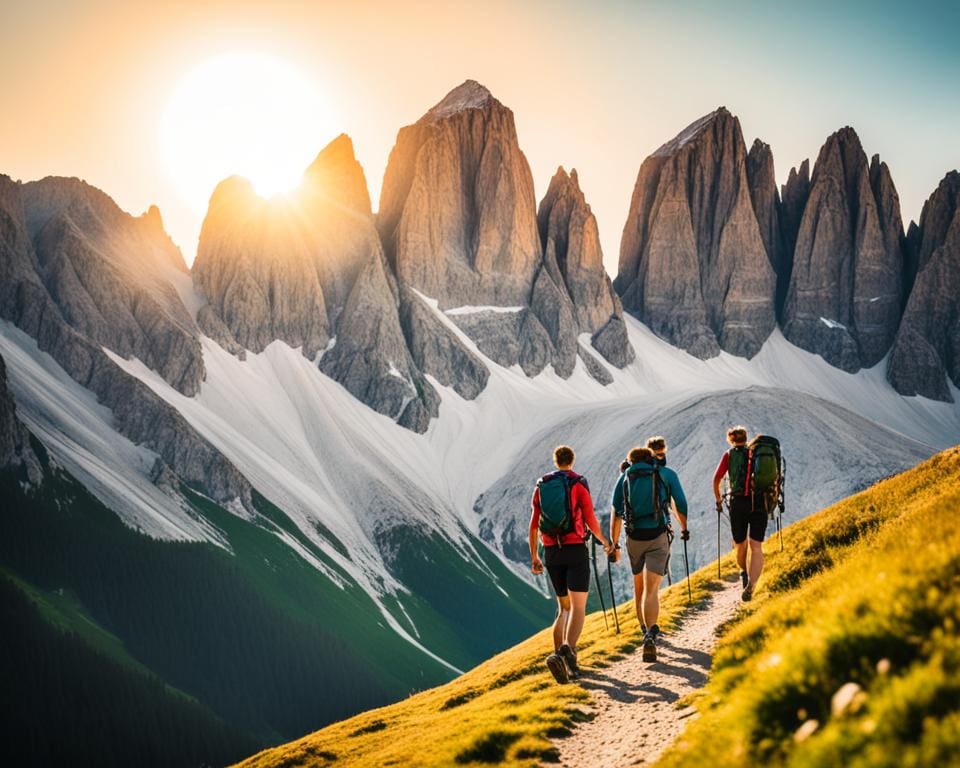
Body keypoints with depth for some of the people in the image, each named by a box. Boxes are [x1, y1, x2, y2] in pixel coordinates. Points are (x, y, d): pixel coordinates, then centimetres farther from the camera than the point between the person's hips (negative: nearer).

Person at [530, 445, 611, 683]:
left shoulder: (541, 486, 9)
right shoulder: (579, 484, -4)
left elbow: (534, 524, 7)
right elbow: (590, 520, -8)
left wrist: (533, 556, 15)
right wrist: (604, 541, 11)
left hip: (551, 552, 4)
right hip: (575, 550, -4)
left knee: (563, 607, 17)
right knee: (578, 608, -8)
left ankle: (560, 657, 5)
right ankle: (567, 649, -33)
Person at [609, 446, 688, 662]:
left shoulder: (625, 476, 11)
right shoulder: (667, 474, 8)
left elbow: (616, 514, 7)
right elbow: (681, 506, 13)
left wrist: (614, 544, 11)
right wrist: (684, 529, 31)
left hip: (634, 538, 2)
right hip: (658, 537, -2)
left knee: (639, 587, 21)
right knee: (651, 590, -8)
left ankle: (647, 630, 36)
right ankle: (650, 636, -26)